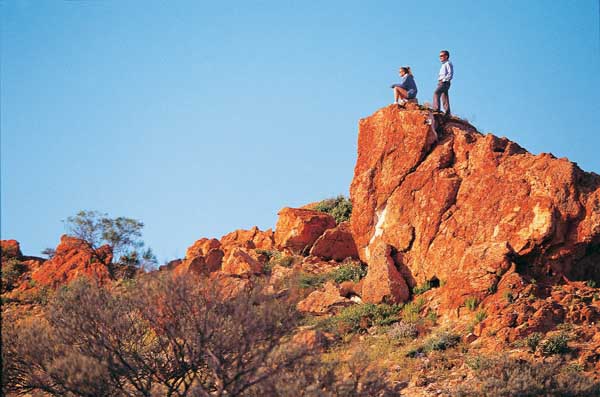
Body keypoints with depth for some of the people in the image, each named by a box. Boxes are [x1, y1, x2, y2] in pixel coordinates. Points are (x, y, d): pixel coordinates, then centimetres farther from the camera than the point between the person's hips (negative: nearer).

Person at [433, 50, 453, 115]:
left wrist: (443, 80, -18)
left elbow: (450, 74, -15)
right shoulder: (443, 65, 24)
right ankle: (447, 112, 5)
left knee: (436, 93, -21)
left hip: (444, 83, -10)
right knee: (444, 97, 7)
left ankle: (436, 109, -30)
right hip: (442, 83, 10)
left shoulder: (448, 64, -5)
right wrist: (440, 81, 13)